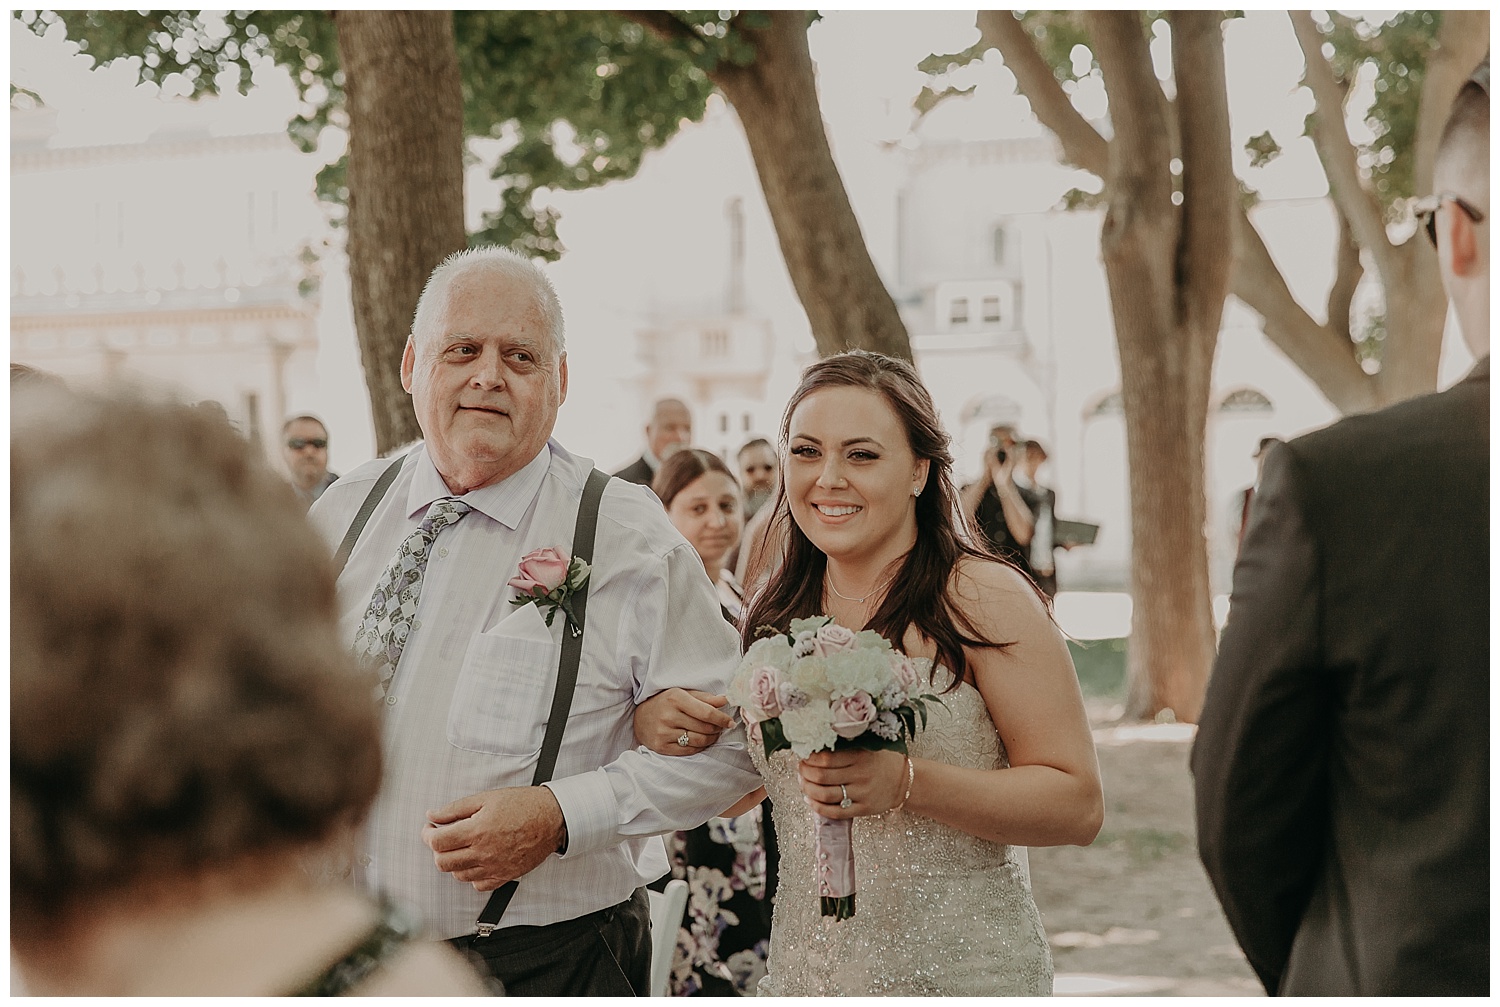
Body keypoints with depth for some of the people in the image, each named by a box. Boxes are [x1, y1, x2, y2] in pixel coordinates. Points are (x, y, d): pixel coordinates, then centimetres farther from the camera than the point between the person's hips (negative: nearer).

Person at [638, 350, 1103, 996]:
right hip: (802, 973, 5)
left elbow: (1079, 806, -15)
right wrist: (656, 721, -6)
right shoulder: (773, 615, 4)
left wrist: (907, 783, -27)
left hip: (960, 971, -5)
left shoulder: (982, 598, -12)